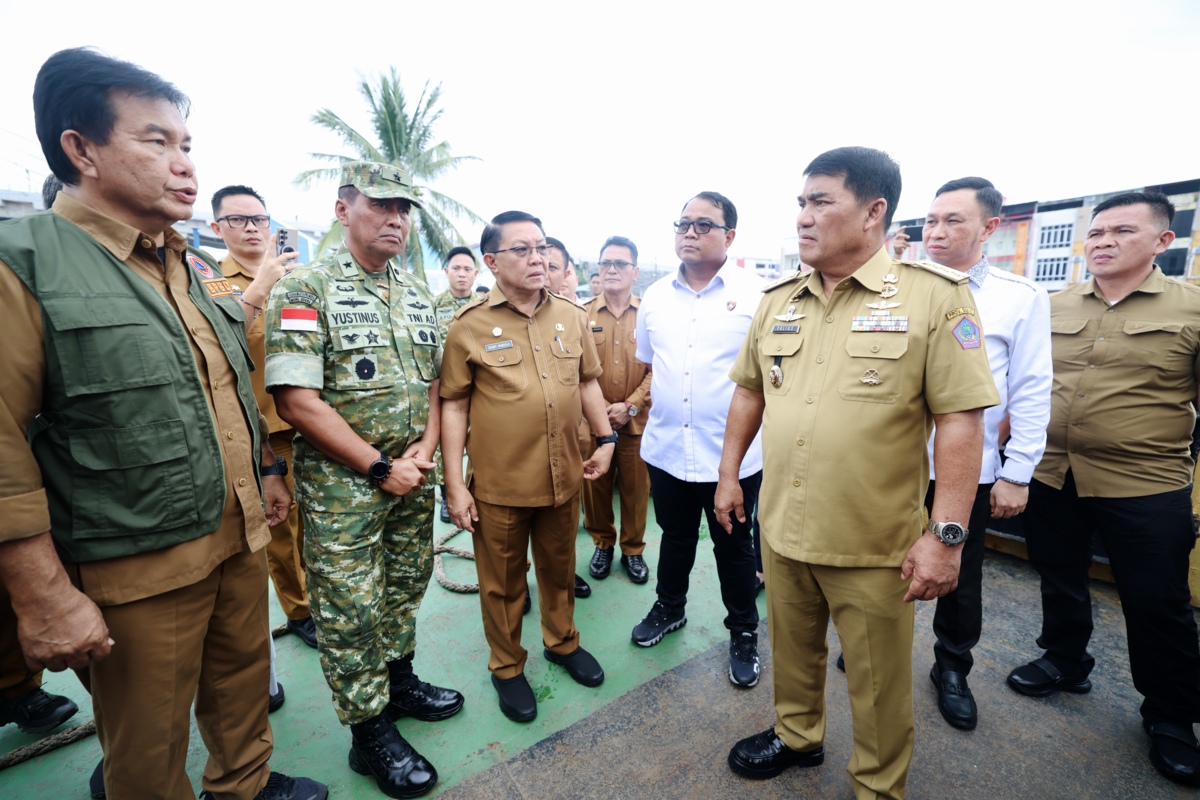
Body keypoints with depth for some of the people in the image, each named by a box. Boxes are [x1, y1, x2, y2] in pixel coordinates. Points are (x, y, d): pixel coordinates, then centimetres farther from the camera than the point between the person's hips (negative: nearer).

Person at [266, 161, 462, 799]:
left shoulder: (417, 293, 8)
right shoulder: (305, 290, -11)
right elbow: (297, 400, -17)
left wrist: (426, 444, -4)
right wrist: (380, 466, -16)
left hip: (412, 476, 6)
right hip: (342, 482, -6)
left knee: (405, 586, 19)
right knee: (349, 607, 7)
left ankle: (398, 680, 41)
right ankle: (369, 731, 25)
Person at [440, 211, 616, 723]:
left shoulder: (571, 317, 4)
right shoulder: (469, 326, -8)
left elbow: (587, 382, 13)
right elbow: (453, 405, -6)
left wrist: (605, 439, 8)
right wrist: (454, 482, -8)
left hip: (564, 475, 4)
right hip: (498, 484, -3)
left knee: (559, 568, 22)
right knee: (503, 581, 15)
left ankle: (563, 642, 47)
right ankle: (506, 667, 38)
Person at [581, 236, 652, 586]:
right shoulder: (582, 315, 3)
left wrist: (630, 406, -12)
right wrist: (603, 409, -11)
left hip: (637, 421, 0)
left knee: (636, 488, 9)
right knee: (595, 485, 11)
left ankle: (633, 550, 29)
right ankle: (602, 543, 33)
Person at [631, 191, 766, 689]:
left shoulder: (756, 294, -7)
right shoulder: (655, 297, 6)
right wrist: (635, 407, 13)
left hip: (732, 454, -3)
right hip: (667, 449, 4)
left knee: (734, 546, 14)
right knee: (675, 537, 22)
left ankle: (744, 634, 37)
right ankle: (669, 609, 46)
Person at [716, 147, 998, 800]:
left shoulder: (935, 295, -11)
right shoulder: (778, 300, 4)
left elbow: (960, 419, -13)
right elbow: (749, 391, 12)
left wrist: (946, 534, -15)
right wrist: (729, 472, 11)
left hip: (874, 545, -4)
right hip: (781, 528, 5)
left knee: (878, 685, 17)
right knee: (792, 649, 24)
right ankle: (796, 735, 51)